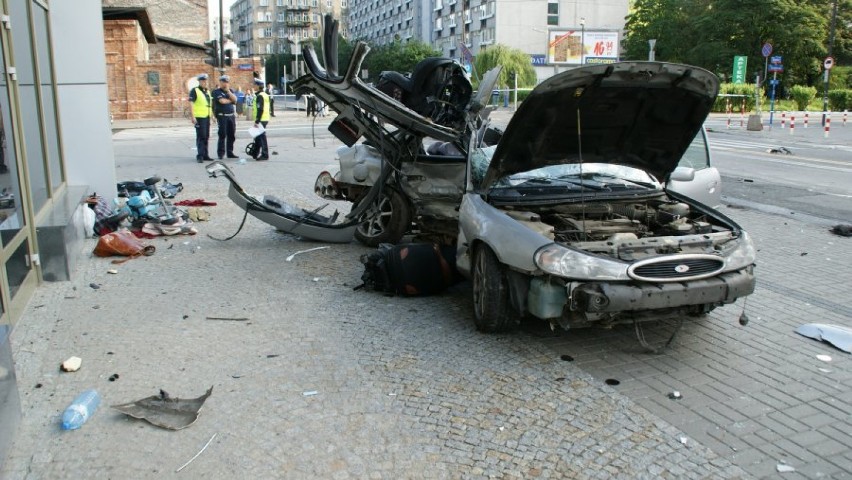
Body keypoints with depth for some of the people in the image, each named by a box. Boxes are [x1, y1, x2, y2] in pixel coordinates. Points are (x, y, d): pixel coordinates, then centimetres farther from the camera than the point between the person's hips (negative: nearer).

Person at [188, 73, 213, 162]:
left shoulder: (208, 91, 17)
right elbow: (191, 103, -14)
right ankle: (200, 156, -6)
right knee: (200, 137, -9)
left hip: (207, 117, 8)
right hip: (199, 117, -8)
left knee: (206, 137, 12)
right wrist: (193, 116, -22)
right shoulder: (195, 91, -7)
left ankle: (205, 155, 20)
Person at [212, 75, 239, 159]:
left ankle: (230, 152, 13)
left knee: (231, 135, 6)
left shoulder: (230, 91, 16)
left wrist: (228, 91, -7)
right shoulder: (216, 91, -1)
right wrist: (231, 100, 1)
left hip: (231, 115, 5)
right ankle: (220, 153, -2)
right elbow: (222, 101, -15)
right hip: (222, 116, -5)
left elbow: (235, 99, 0)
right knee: (222, 135, -7)